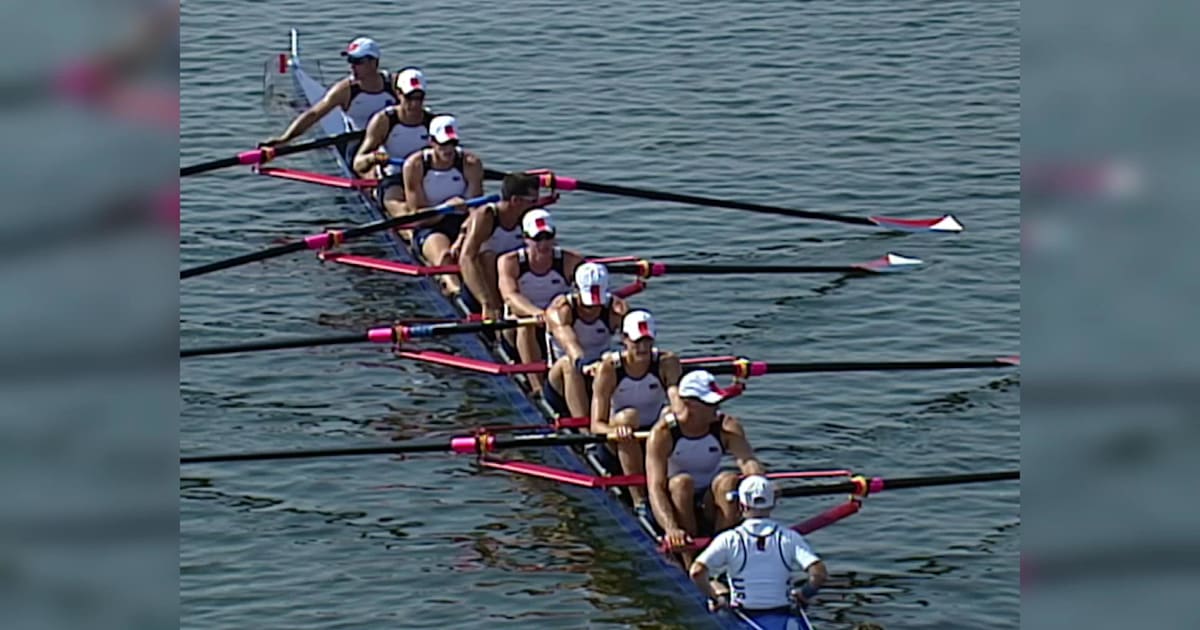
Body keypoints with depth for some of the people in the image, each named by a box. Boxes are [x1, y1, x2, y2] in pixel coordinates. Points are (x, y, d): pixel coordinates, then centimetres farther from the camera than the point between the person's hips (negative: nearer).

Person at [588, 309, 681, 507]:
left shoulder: (667, 363, -13)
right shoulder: (609, 368, -18)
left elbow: (677, 399, -30)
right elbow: (596, 425, -23)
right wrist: (615, 430, -46)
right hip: (617, 447, -2)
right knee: (628, 416, -34)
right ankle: (639, 499, -33)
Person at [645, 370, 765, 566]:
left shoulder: (727, 427, -11)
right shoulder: (663, 433, -19)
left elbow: (748, 462, -28)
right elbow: (655, 487, -29)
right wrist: (671, 528, -47)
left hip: (710, 510, 2)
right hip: (676, 507, -2)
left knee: (728, 480, -28)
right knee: (682, 482, -33)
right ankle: (691, 566, -32)